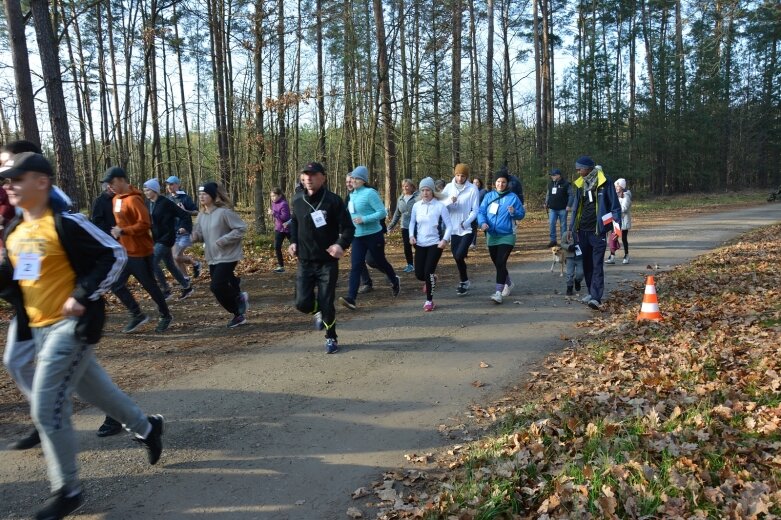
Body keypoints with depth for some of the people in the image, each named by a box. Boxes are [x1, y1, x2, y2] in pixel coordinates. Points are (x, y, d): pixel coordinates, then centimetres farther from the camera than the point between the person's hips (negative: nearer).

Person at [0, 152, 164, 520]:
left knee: (47, 410, -7)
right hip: (40, 328, 9)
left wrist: (84, 296, -20)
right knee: (93, 388, 20)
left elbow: (114, 255, -16)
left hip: (71, 325, -9)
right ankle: (146, 427, 43)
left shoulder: (65, 222, -16)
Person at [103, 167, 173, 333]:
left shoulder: (133, 199, -17)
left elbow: (145, 224, -24)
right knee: (116, 285, 4)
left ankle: (165, 316, 22)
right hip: (125, 252, 9)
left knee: (150, 286, 4)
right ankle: (137, 315, 16)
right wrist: (118, 232, 8)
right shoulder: (116, 199, 11)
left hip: (140, 253, -9)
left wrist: (123, 231, -22)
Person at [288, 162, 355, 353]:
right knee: (303, 303, 0)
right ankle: (318, 313, 36)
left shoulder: (333, 200, -11)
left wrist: (341, 245, -26)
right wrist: (293, 242, 7)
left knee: (326, 303, 0)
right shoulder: (297, 200, 2)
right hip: (305, 262, 4)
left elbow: (348, 227, -9)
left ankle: (331, 338, 23)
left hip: (328, 262, -4)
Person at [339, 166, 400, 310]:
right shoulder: (352, 195, 9)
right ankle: (351, 298, -13)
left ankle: (395, 281, 42)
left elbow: (382, 212, -18)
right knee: (355, 266, -6)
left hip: (373, 235, -6)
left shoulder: (370, 193, -14)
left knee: (380, 262, 13)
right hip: (357, 236, 6)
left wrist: (364, 219, -23)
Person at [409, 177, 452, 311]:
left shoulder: (440, 206, -10)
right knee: (419, 274, 6)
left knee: (428, 272, -11)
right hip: (420, 244, 4)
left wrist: (445, 240, -19)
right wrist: (412, 236, -1)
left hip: (435, 244, -4)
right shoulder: (416, 206, 0)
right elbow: (412, 222, 15)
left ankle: (429, 300, 7)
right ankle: (431, 280, 43)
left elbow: (449, 225, -5)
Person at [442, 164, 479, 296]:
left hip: (467, 229, -4)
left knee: (459, 256, -15)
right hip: (454, 229, 4)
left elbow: (475, 210, -8)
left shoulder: (473, 189, -8)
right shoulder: (449, 187, 2)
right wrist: (449, 201, -21)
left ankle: (463, 281, 6)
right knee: (457, 257, 11)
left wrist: (466, 222, -22)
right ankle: (464, 281, 30)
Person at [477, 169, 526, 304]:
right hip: (492, 236, 4)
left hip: (507, 236, -4)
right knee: (497, 263, 16)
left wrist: (514, 212, -22)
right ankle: (508, 283, 41)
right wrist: (483, 222, -21)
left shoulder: (513, 197, -5)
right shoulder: (489, 196, 2)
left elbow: (522, 214, -1)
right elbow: (481, 211, -1)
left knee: (501, 263, -16)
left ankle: (498, 293, -15)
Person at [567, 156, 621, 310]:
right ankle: (592, 292, 24)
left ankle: (596, 298, -14)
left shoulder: (604, 181, -7)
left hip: (598, 230, -6)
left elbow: (614, 204, -6)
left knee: (597, 264, -9)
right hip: (582, 230, 6)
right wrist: (571, 226, 17)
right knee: (586, 262, 11)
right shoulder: (579, 183, 10)